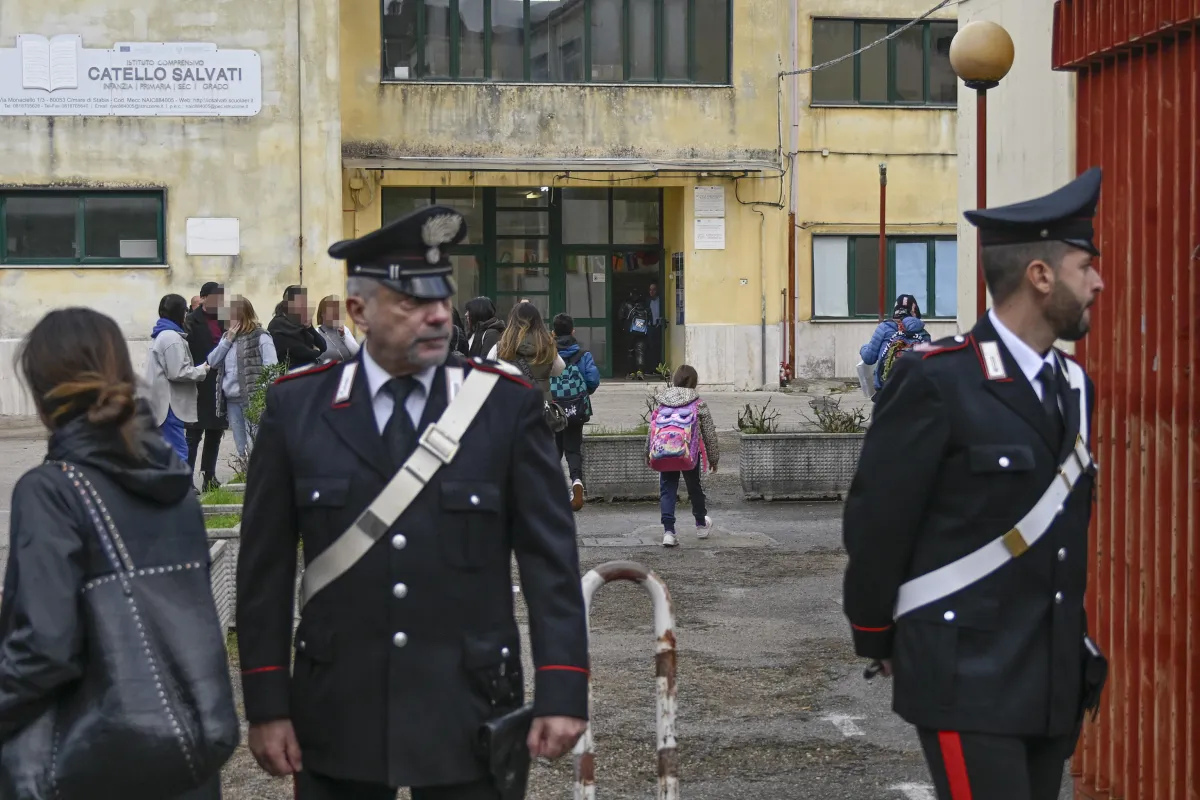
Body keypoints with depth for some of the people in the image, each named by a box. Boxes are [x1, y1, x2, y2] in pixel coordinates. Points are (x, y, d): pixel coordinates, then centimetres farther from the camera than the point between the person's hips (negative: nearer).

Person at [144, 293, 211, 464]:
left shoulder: (161, 335, 17)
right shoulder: (172, 337, -15)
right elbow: (177, 373, -19)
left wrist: (196, 369, 13)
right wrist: (201, 370, -6)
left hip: (162, 402, 11)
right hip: (169, 404, -11)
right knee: (178, 456, -11)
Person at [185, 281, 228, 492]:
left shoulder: (225, 322, 13)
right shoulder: (192, 322, -7)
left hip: (220, 387, 6)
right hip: (200, 388, -6)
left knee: (215, 434, 12)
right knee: (193, 434, -3)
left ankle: (209, 477, 19)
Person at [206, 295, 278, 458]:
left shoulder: (261, 337, -7)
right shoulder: (227, 336, 16)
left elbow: (271, 370, -11)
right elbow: (212, 361, 10)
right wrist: (228, 340, 0)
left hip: (253, 400, -7)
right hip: (232, 401, 7)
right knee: (241, 449, 13)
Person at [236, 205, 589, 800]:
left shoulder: (506, 404, -2)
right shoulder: (296, 407, 0)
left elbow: (550, 557, -3)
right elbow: (265, 567, 2)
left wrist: (562, 693, -9)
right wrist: (266, 706, -1)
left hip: (468, 719, -1)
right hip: (337, 720, 1)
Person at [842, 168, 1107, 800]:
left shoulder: (1073, 385, 11)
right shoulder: (936, 381, -13)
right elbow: (877, 520, -8)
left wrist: (1075, 644, 16)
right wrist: (877, 643, 1)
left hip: (1057, 678, 7)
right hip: (966, 678, -7)